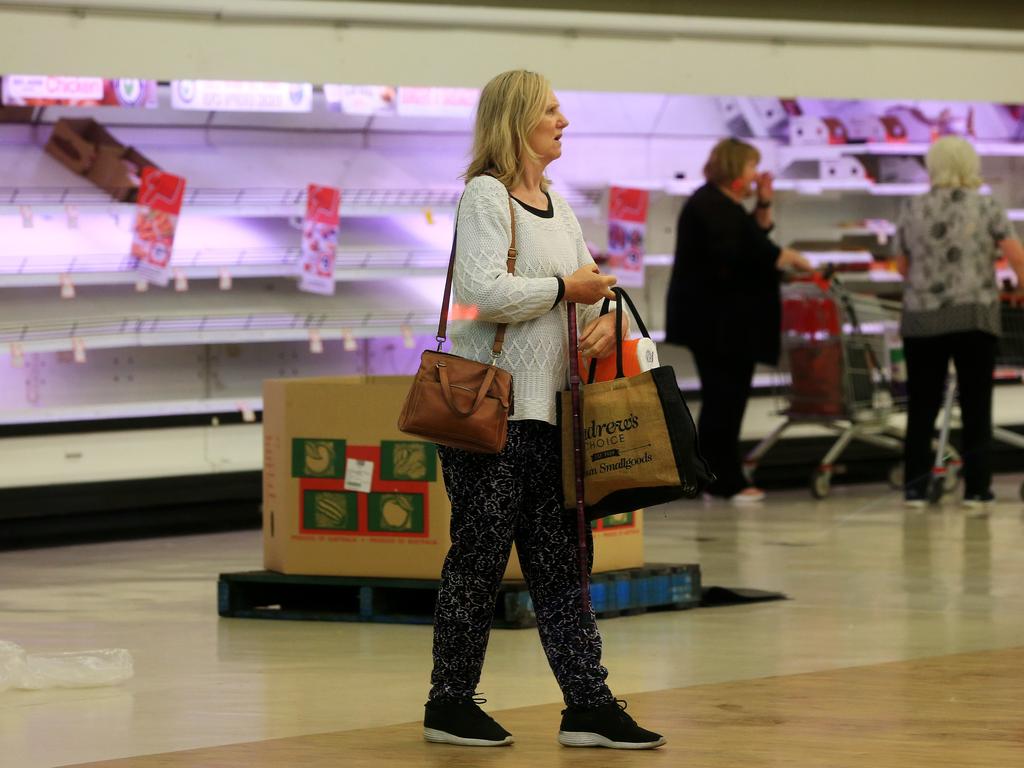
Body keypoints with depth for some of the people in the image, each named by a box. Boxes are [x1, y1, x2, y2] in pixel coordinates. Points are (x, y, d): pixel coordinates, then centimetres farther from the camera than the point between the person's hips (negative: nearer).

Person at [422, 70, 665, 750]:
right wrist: (565, 288, -11)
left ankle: (588, 706, 7)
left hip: (547, 408, 8)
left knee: (559, 561, 7)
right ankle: (450, 705, 10)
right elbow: (484, 291, -21)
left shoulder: (554, 203, 16)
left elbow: (592, 279, 21)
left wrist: (607, 315, -1)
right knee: (480, 555, -1)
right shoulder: (485, 195, -10)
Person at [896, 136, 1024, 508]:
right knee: (976, 406, 5)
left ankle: (915, 488, 6)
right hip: (975, 318, -2)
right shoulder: (986, 208, -2)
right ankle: (976, 488, 3)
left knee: (922, 407, 8)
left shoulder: (912, 210, 3)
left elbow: (904, 267, 11)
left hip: (922, 320, 2)